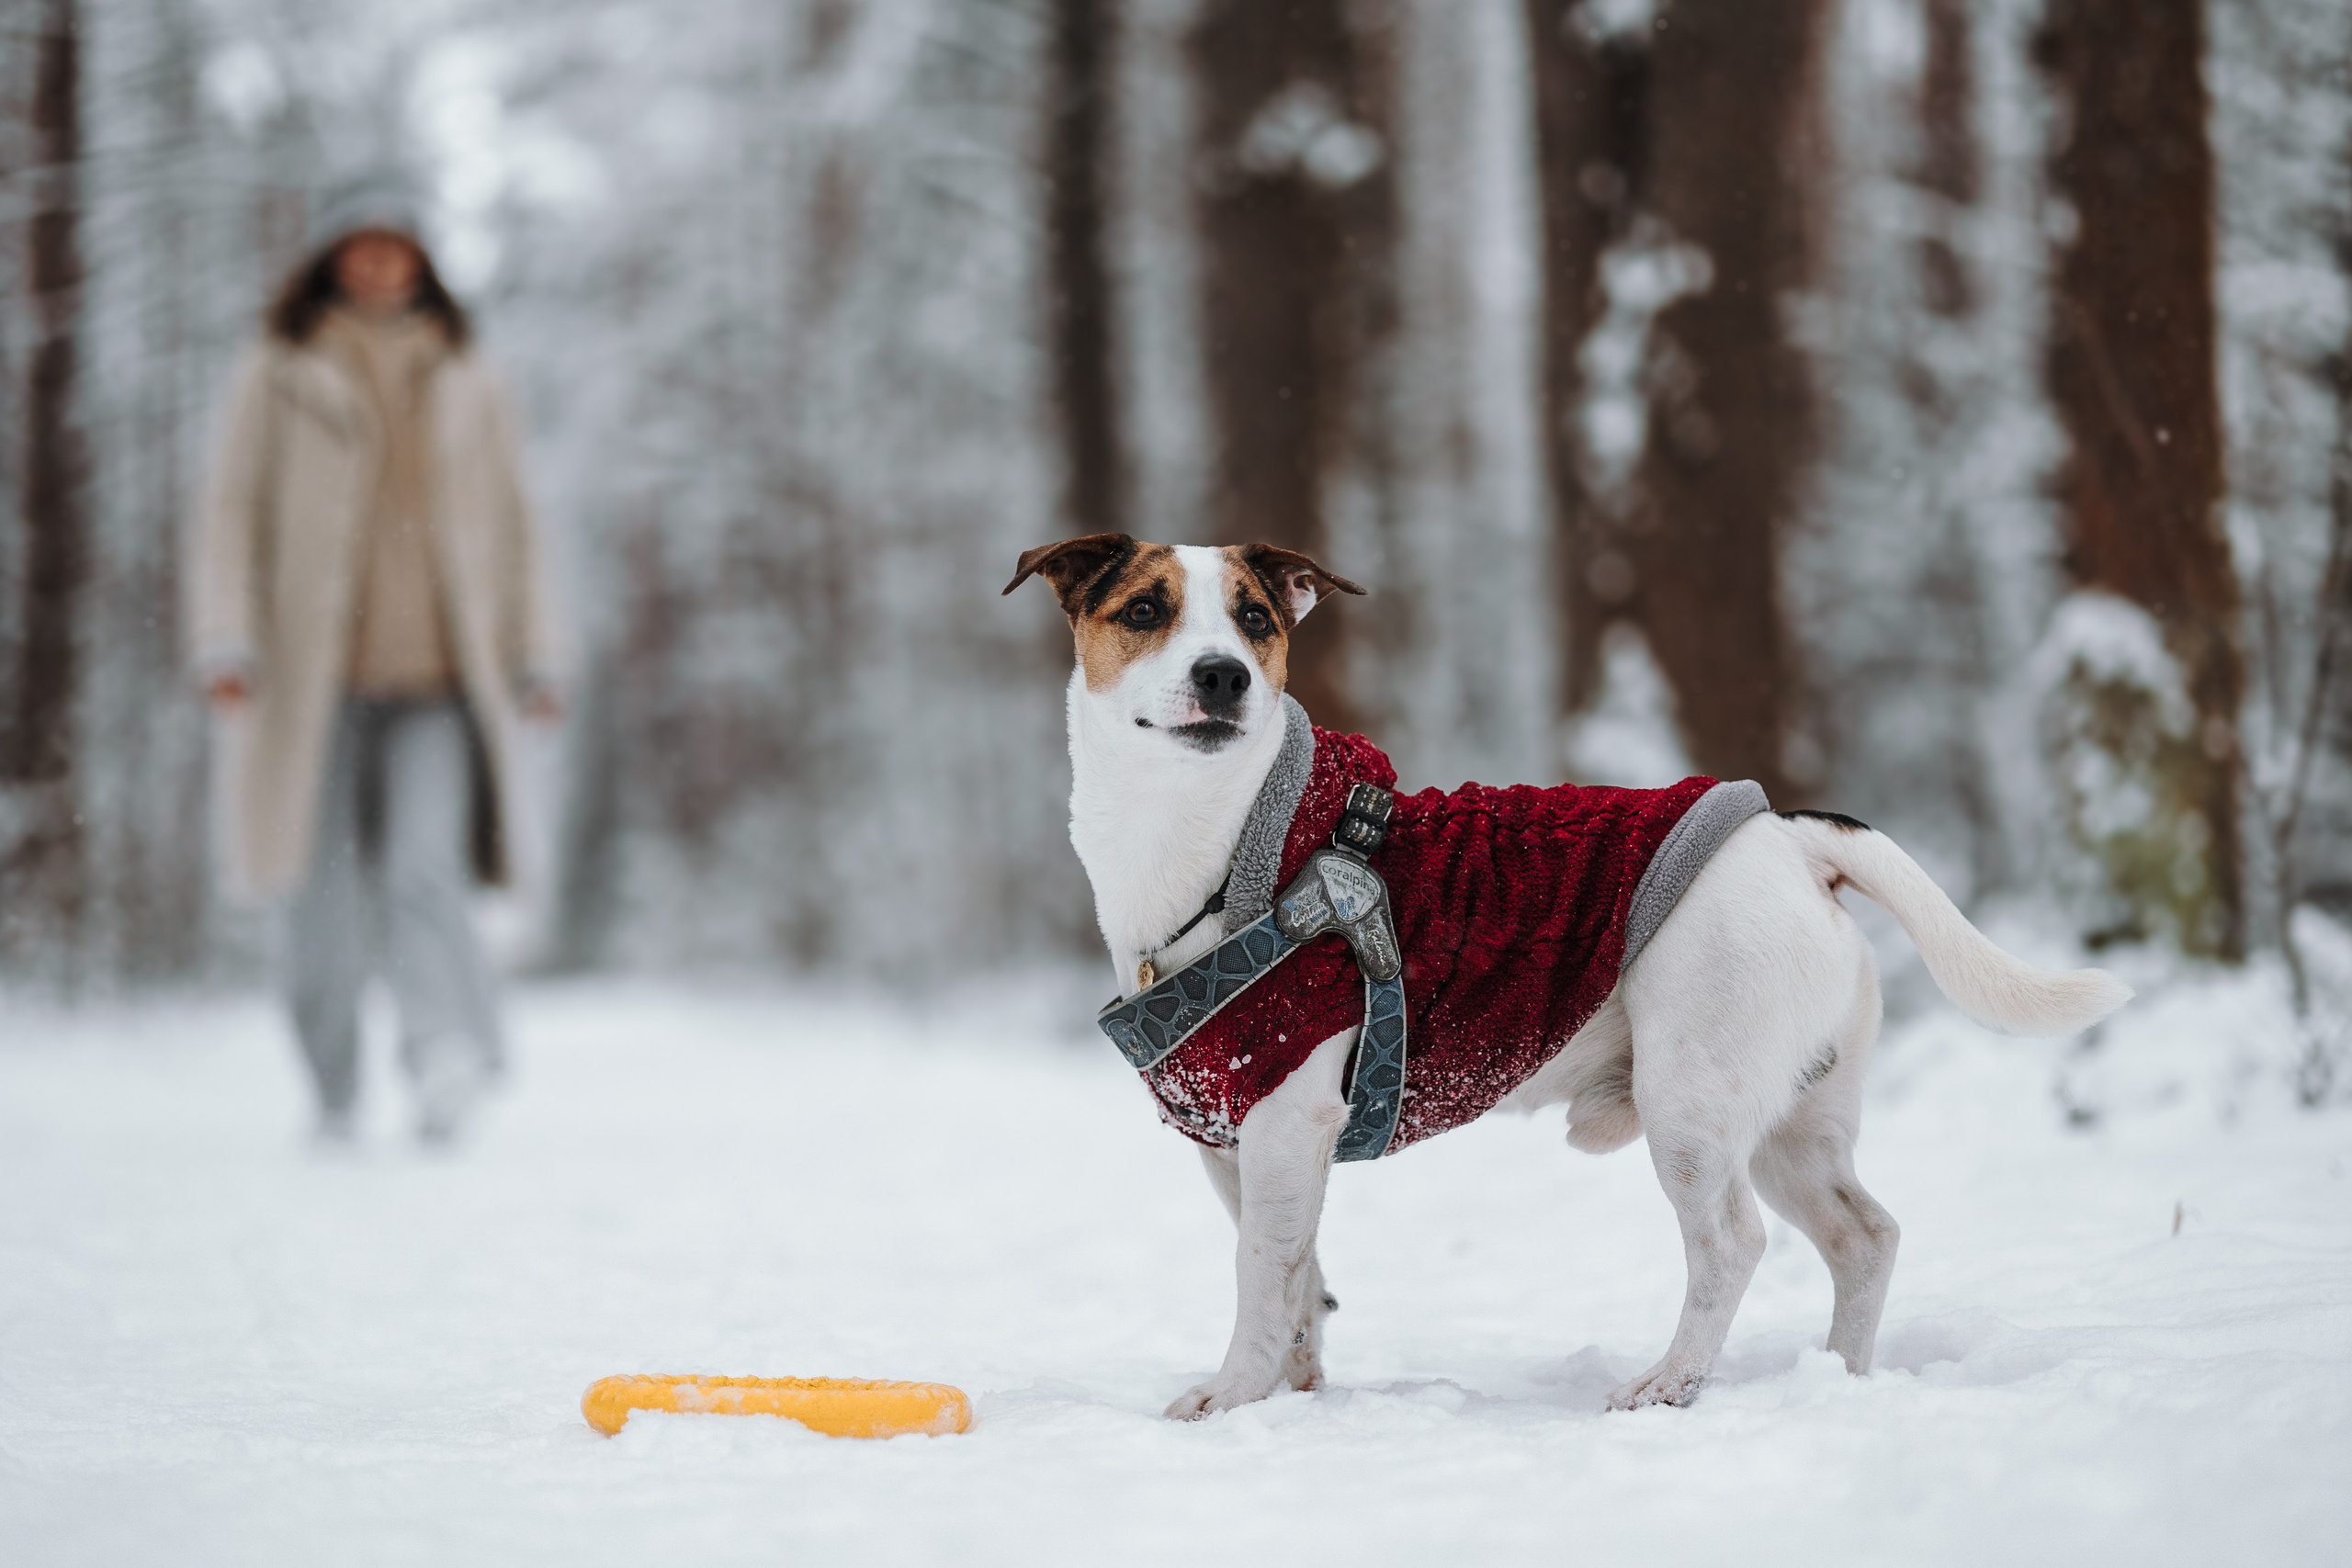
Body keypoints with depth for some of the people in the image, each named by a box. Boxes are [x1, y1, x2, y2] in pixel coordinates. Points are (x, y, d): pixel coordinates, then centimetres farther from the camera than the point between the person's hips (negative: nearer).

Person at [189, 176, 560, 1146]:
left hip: (436, 676, 0)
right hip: (315, 675, 0)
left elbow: (508, 529, 19)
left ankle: (448, 1057, -34)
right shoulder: (279, 377, 6)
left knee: (424, 869, -19)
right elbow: (232, 514, 3)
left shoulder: (464, 384, 14)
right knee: (322, 891, 2)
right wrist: (226, 643, -9)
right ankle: (334, 1096, 15)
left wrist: (532, 659, 15)